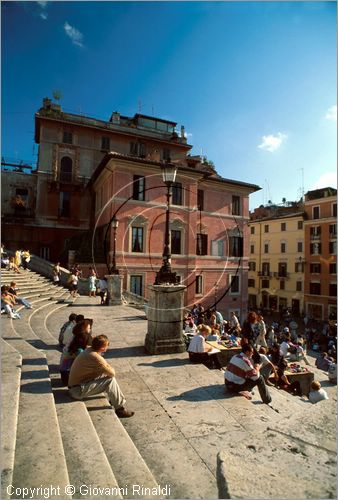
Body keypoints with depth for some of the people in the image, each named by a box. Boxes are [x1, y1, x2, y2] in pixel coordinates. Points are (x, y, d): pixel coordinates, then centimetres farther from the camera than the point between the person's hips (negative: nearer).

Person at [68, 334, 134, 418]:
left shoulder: (89, 350, -1)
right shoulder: (95, 357, -28)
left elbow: (105, 364, 15)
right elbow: (112, 373, -19)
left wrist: (108, 367, -3)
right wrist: (111, 369, 1)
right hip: (78, 390, -9)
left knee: (107, 374, 10)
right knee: (110, 380, -15)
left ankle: (113, 399, 22)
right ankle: (120, 409, -3)